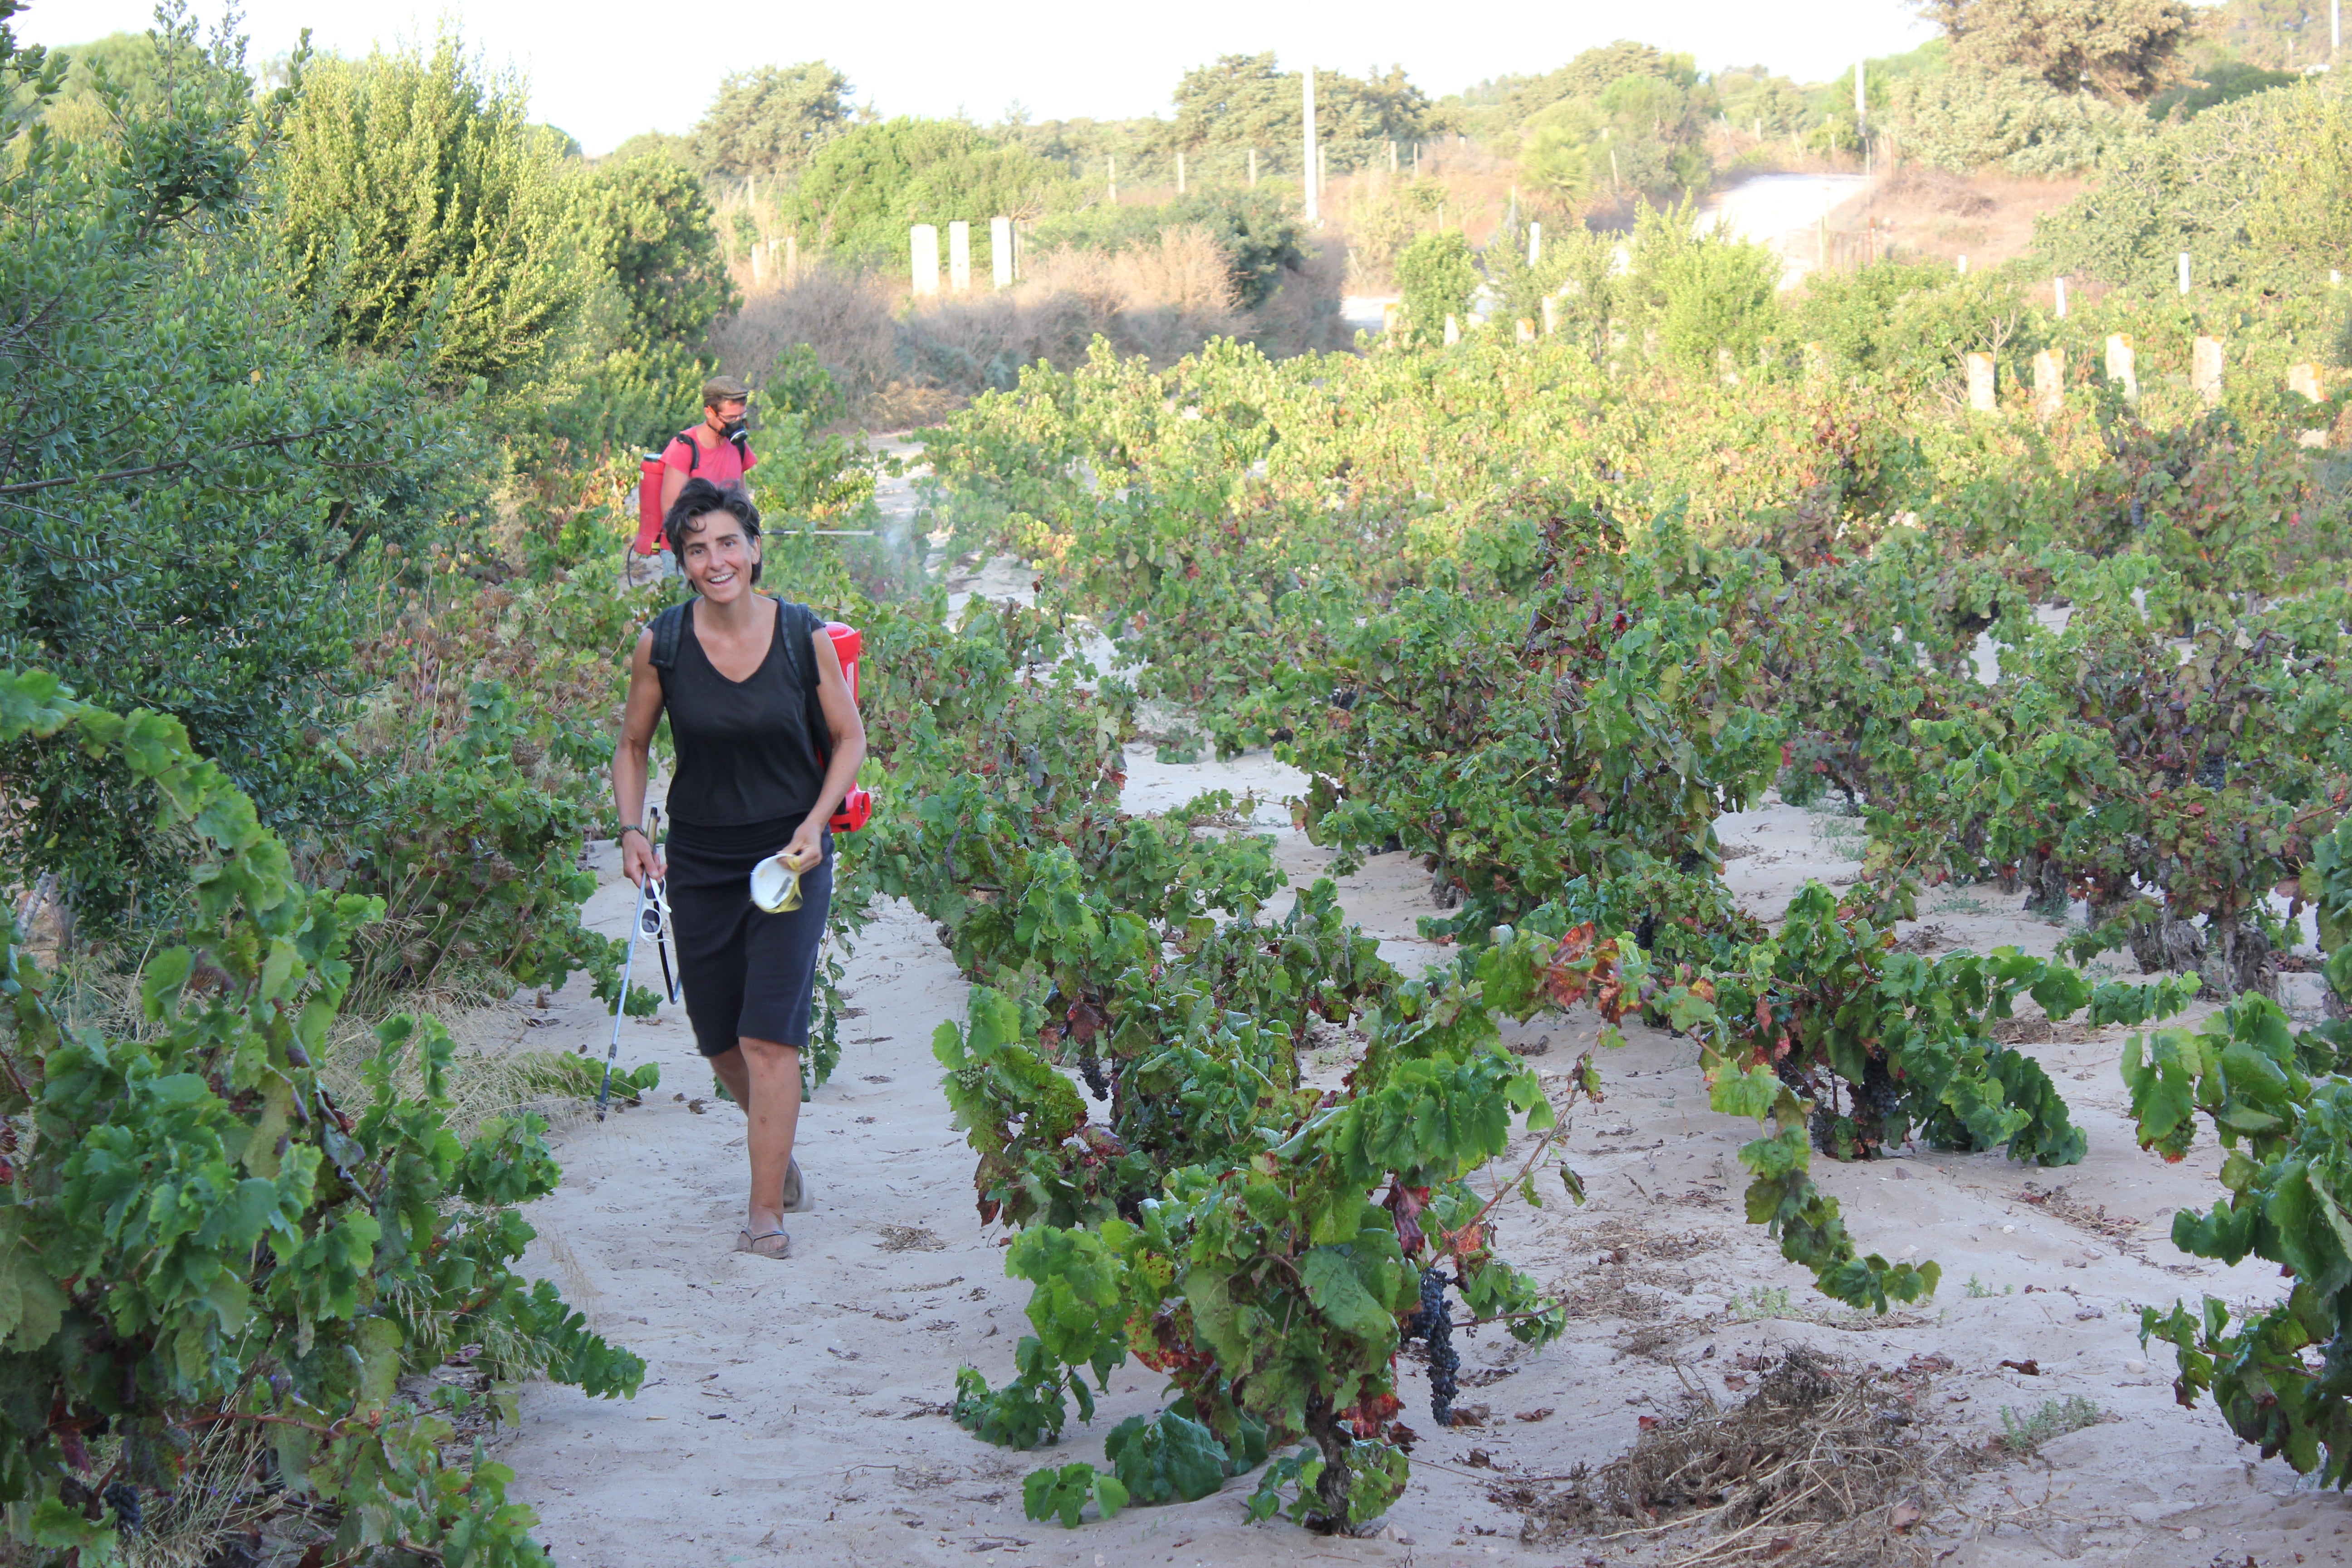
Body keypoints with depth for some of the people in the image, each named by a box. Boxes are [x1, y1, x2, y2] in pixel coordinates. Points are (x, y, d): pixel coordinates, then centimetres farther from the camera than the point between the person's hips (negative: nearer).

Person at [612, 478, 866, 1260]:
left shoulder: (804, 636, -9)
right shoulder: (662, 645, -6)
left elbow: (849, 739, 3)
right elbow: (632, 746, 8)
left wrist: (815, 822, -11)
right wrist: (631, 830, -7)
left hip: (791, 854, -3)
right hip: (700, 860, 3)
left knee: (769, 1036, -11)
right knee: (719, 1040, 10)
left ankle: (767, 1210, -4)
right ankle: (780, 1150, 39)